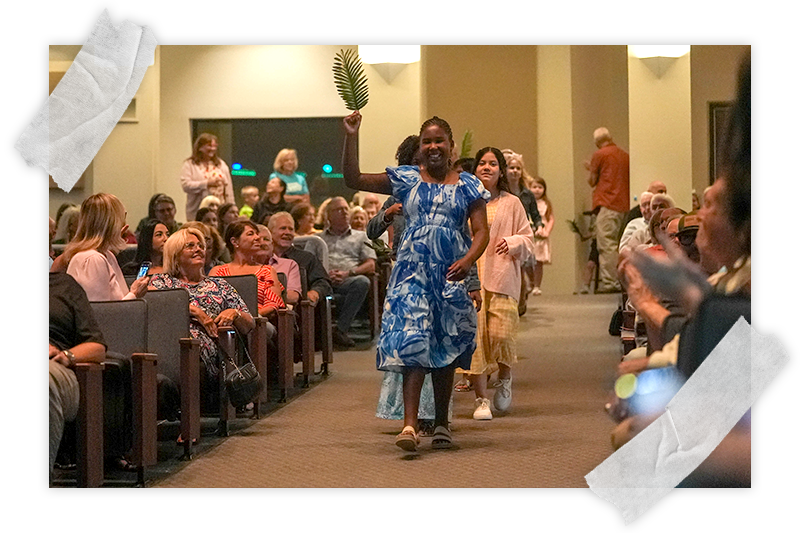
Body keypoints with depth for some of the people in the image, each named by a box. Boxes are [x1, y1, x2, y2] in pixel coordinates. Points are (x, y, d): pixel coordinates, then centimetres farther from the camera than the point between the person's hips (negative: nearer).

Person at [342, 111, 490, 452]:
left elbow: (481, 231, -1)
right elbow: (353, 180, 2)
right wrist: (351, 138, -9)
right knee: (412, 343, -16)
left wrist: (468, 260, -21)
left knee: (446, 350, 9)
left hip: (451, 277, 1)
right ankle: (410, 424, -24)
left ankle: (441, 424, 21)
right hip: (413, 273, -1)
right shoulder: (405, 180, 7)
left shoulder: (468, 186, 6)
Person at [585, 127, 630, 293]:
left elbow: (592, 182, 1)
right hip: (624, 204, 7)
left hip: (607, 204, -7)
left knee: (606, 244, -10)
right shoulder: (625, 155, 14)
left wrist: (590, 169, 21)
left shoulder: (599, 155, -4)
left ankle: (609, 282, -16)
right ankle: (621, 282, 9)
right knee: (619, 245, 11)